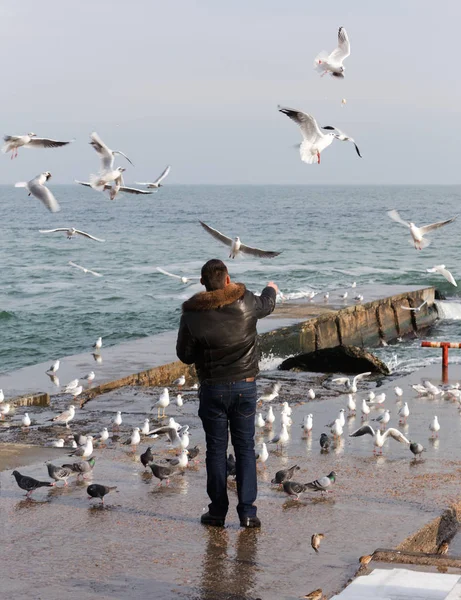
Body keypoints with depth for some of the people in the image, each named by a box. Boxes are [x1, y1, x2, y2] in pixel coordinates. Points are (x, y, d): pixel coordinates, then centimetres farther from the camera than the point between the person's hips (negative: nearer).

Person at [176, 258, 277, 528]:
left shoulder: (193, 315, -11)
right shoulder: (245, 303, -8)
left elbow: (185, 355, -3)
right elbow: (266, 305, 16)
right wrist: (271, 290, 39)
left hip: (213, 387, -1)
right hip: (245, 385, 1)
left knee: (216, 449, 8)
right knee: (245, 447, 7)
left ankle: (218, 511, 11)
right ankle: (248, 511, 5)